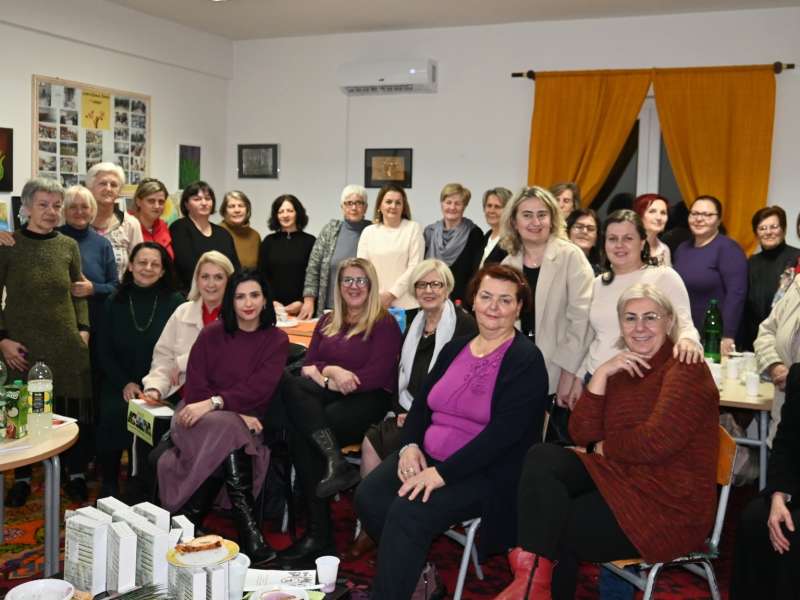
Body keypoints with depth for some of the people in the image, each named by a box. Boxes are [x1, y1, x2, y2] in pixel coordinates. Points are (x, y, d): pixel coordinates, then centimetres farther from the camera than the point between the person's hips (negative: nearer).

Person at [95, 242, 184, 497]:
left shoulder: (175, 302, -1)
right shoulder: (114, 303, 8)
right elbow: (104, 351, 8)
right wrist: (125, 383, -6)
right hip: (119, 386, 2)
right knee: (114, 415, -25)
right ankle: (109, 489, -2)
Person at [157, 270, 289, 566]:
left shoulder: (276, 340, 6)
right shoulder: (211, 335, 8)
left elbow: (259, 389, -8)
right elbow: (194, 386, -1)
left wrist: (214, 403, -22)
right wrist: (235, 415, -15)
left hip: (245, 421, 1)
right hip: (202, 418, 0)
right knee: (227, 431, -34)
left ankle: (189, 522, -25)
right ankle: (249, 531, -36)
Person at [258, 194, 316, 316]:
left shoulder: (310, 241, 2)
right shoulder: (269, 241, 9)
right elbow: (261, 275, 7)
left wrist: (301, 303, -9)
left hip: (302, 308, -1)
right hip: (273, 308, 2)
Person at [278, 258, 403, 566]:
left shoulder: (385, 324, 5)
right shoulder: (327, 322, 24)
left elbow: (376, 376, -7)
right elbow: (308, 365, 15)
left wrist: (325, 379, -8)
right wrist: (331, 371, -8)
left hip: (367, 402, -5)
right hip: (326, 400, 5)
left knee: (301, 434, -29)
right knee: (292, 385, -29)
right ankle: (336, 464, -37)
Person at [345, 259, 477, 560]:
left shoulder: (463, 325, -7)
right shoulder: (414, 324, 16)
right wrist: (399, 410, -2)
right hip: (408, 413, 6)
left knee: (378, 443, -24)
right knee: (370, 441, -19)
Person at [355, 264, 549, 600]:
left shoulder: (527, 361, -9)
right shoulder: (455, 348, 12)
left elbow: (504, 431, -19)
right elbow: (422, 402, 15)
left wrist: (443, 473, -25)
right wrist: (410, 444, -6)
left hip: (486, 473, -6)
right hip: (428, 457, 7)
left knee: (408, 511, -28)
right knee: (368, 497, -16)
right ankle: (410, 570, 6)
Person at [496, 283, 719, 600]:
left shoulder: (686, 369, -8)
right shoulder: (622, 370, 13)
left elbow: (657, 442, -22)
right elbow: (582, 434, 0)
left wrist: (603, 447, -6)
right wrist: (601, 374, -9)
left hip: (668, 504, -7)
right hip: (620, 477, 7)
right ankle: (535, 573, -14)